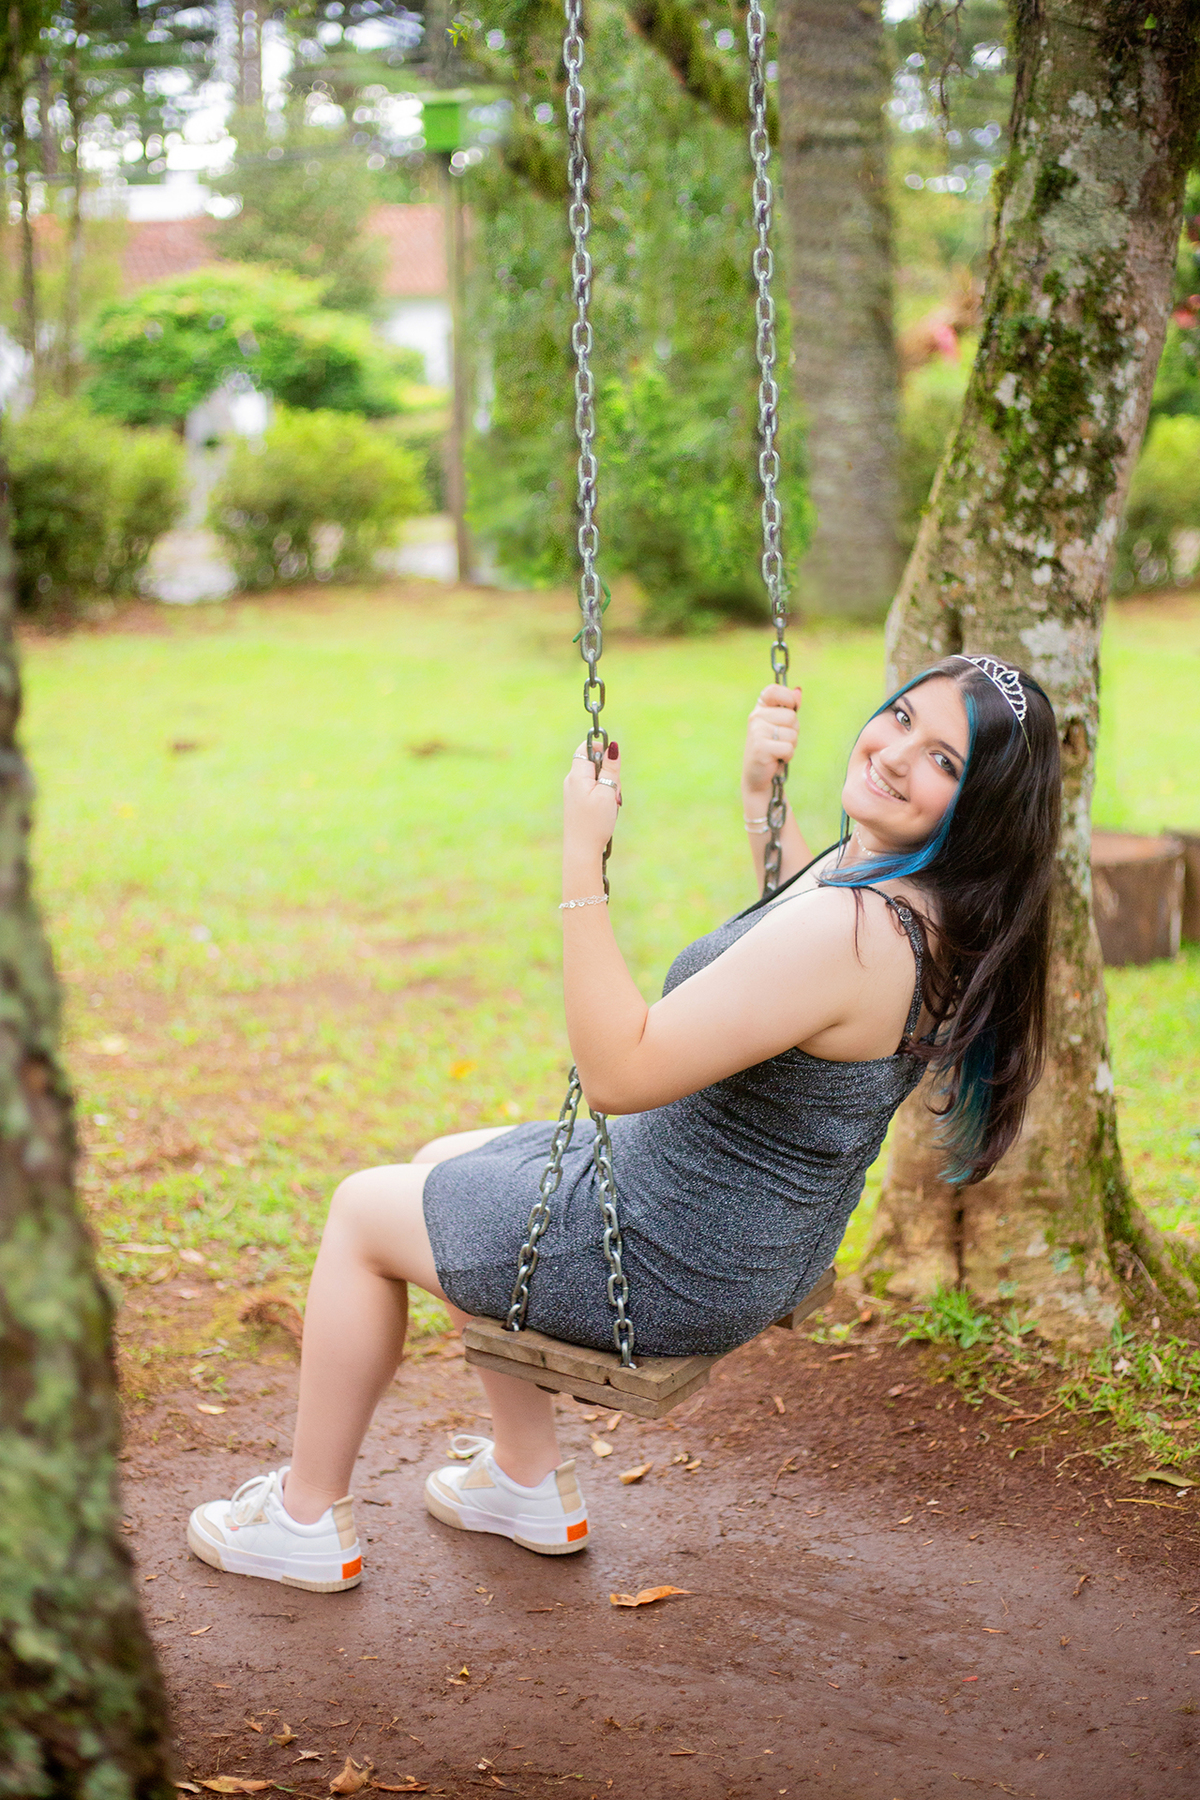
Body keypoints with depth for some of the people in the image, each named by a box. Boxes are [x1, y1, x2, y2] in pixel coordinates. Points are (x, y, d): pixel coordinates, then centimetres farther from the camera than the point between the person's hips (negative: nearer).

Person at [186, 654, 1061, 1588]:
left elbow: (619, 1073, -32)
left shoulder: (849, 935, -34)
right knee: (448, 1164, 29)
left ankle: (307, 1516, 27)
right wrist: (762, 793, 13)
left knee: (366, 1210, 10)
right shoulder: (926, 897, -5)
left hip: (677, 1268, -9)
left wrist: (582, 859, -30)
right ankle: (529, 1478, 37)